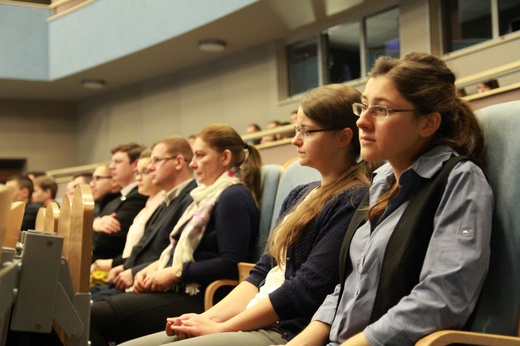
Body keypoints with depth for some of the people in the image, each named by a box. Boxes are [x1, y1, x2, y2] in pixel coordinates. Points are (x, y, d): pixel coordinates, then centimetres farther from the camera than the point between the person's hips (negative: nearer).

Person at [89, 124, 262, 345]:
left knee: (92, 317, -19)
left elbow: (231, 264, -20)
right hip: (180, 291, 10)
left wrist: (175, 273, -15)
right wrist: (155, 267, 6)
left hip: (197, 299, -10)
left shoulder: (234, 196, -9)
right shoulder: (208, 195, 22)